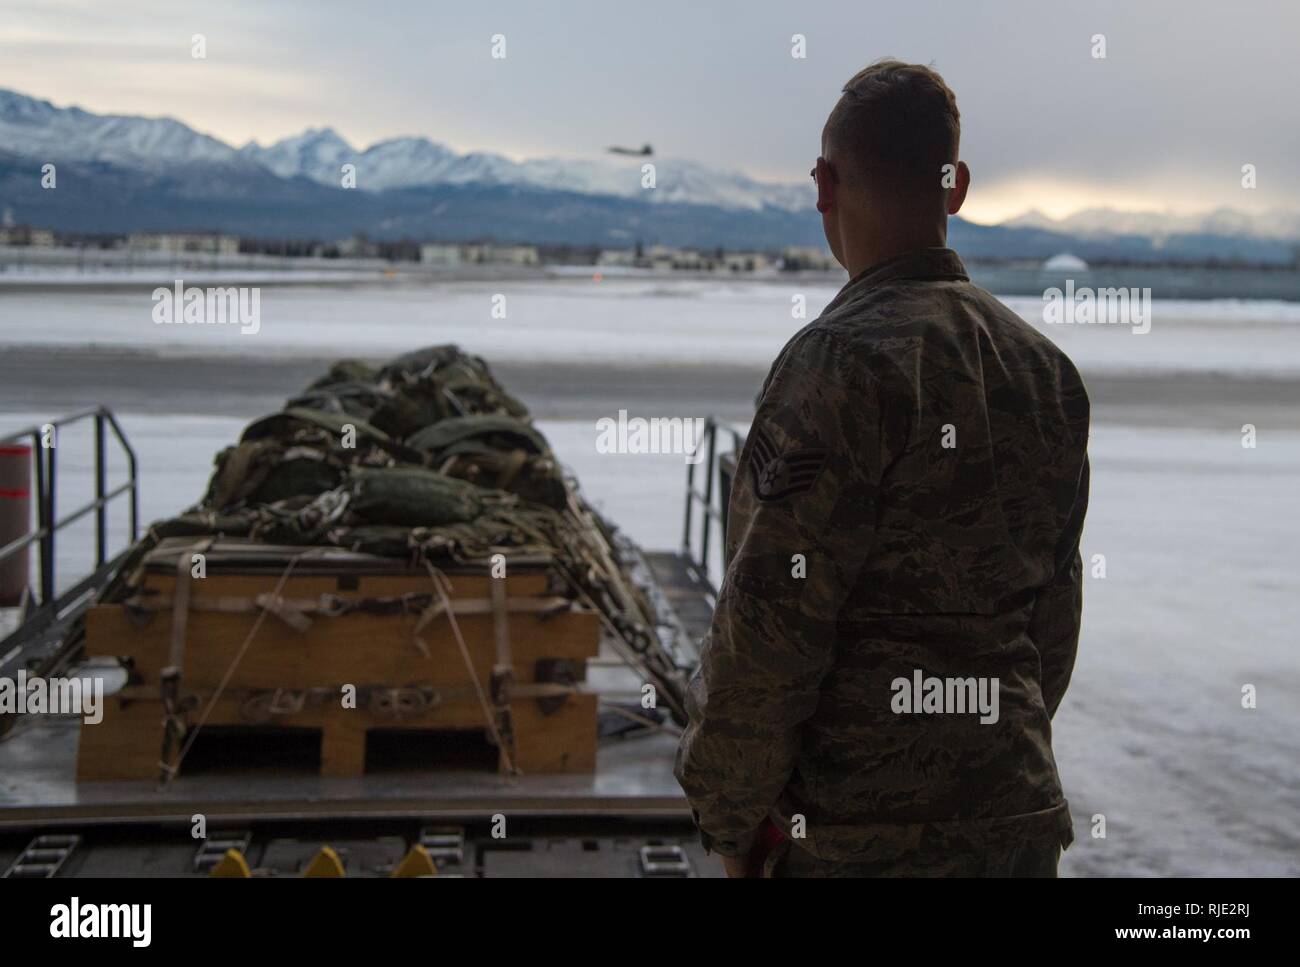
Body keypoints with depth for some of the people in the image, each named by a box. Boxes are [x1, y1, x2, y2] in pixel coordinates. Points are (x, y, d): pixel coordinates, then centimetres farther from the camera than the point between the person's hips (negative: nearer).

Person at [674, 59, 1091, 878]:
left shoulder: (842, 361, -15)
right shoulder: (1048, 367, 8)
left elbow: (771, 623, -17)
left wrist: (729, 816, -6)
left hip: (863, 833, -7)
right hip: (1023, 818, 7)